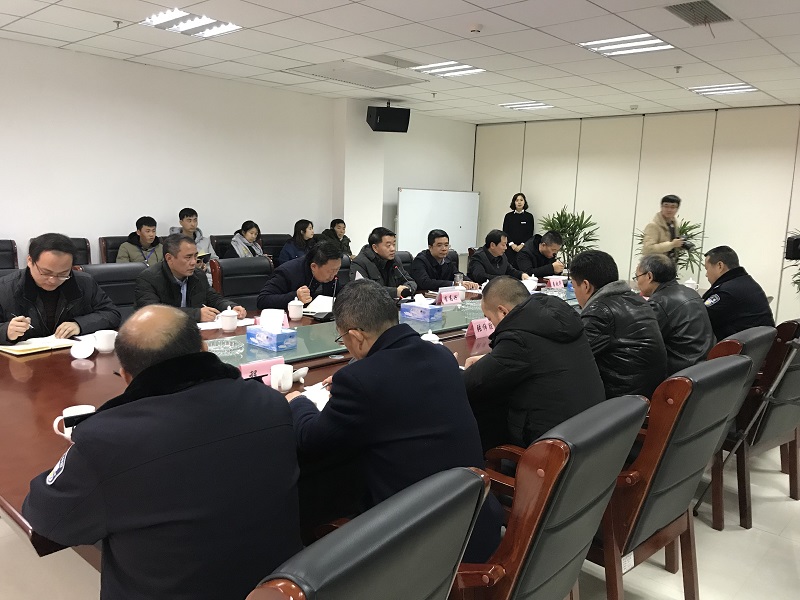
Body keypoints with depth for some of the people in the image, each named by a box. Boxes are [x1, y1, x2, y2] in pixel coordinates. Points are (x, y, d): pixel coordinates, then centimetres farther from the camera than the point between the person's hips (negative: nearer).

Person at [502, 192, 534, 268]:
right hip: (510, 248, 1)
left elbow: (530, 233, 3)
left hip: (523, 248, -1)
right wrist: (512, 244, -8)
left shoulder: (529, 216, 6)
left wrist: (522, 245, -10)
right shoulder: (508, 216, 9)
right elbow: (505, 232, 5)